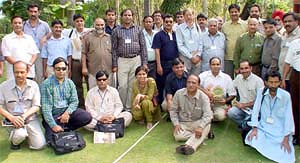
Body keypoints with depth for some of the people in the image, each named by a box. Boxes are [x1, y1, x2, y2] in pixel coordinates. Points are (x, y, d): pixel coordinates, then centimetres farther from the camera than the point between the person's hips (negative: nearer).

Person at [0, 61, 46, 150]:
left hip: (30, 118, 2)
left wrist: (23, 116, -19)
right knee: (20, 135, -34)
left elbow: (36, 106, -3)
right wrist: (12, 118, -20)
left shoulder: (33, 85, -2)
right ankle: (14, 141, 6)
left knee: (39, 145, -10)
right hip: (13, 119, -2)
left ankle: (26, 133, 23)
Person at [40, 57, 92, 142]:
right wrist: (53, 125, -23)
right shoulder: (46, 84, -10)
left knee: (87, 117, -18)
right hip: (53, 114, -4)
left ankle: (64, 128, -4)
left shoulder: (70, 83, 6)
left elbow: (74, 101, 1)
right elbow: (46, 107, -16)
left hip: (67, 111, 5)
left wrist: (67, 113, -20)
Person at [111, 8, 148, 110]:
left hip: (136, 60, 1)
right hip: (122, 61, -1)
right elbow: (114, 48, 6)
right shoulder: (116, 31, 7)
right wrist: (114, 65, 0)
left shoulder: (138, 29, 8)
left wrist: (144, 62, 1)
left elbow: (143, 46, 7)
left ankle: (129, 107, 13)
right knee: (123, 86, -5)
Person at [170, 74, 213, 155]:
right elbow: (173, 110, 3)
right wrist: (176, 124, -12)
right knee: (178, 136, -31)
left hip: (197, 123, -1)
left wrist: (200, 127, -38)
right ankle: (201, 136, -15)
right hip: (183, 123, 1)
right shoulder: (179, 94, -5)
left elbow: (207, 114, -21)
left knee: (207, 125, -35)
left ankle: (189, 146, -50)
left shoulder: (203, 97, -11)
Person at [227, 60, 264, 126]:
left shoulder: (258, 80, -9)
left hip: (253, 108, -4)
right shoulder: (238, 77, 6)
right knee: (230, 112, -27)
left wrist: (243, 105, -11)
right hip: (241, 106, 4)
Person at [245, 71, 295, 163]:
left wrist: (286, 138, -11)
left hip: (280, 131, -1)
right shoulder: (261, 92, -4)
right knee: (251, 141, -25)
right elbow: (255, 111, -3)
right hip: (263, 127, 1)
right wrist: (254, 128, -13)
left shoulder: (286, 96, -10)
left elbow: (288, 117, -8)